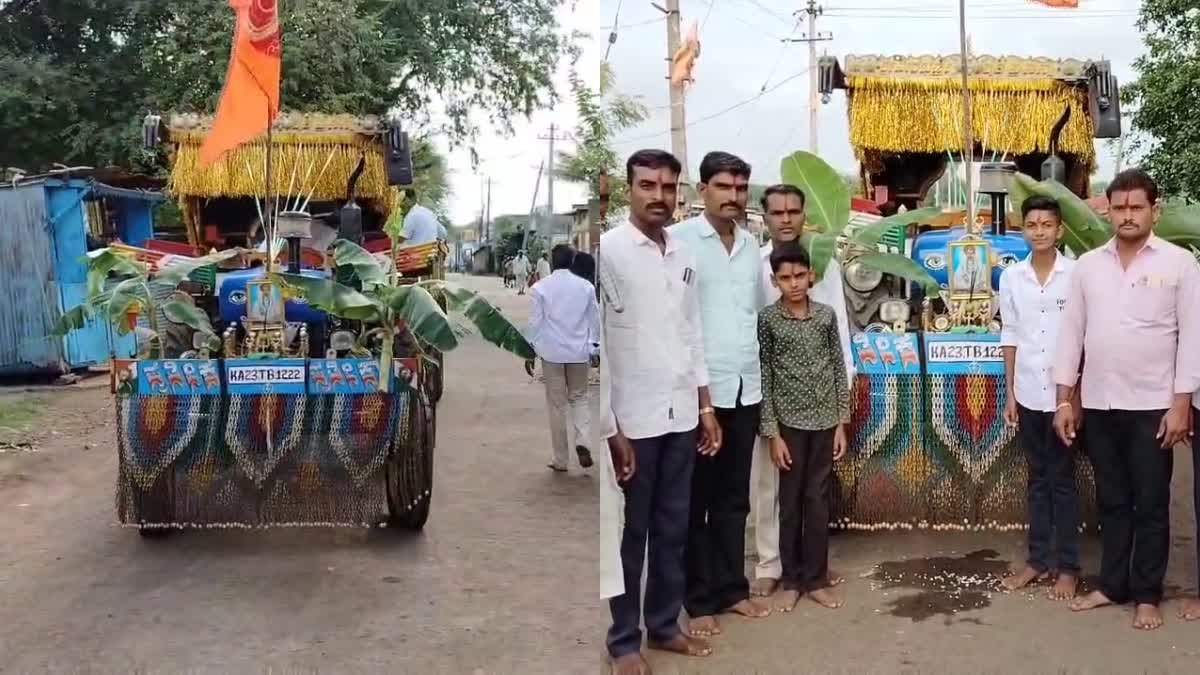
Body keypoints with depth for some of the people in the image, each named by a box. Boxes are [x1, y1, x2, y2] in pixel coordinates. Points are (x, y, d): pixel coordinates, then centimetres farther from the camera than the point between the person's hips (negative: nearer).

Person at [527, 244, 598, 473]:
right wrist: (593, 347, 17)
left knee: (557, 404, 6)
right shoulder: (586, 287, 0)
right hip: (579, 351, 1)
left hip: (552, 352, -1)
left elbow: (535, 322, -4)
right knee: (579, 397, 18)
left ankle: (560, 460, 11)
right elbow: (594, 320, 6)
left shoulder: (540, 288, -5)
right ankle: (582, 441, -6)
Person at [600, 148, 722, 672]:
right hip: (631, 420, -6)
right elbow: (595, 344, -14)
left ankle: (664, 624, 29)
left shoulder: (682, 255, 8)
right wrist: (610, 429, -16)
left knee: (672, 529, 15)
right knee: (628, 534, 6)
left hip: (680, 416, 6)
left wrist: (704, 406, 12)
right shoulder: (607, 250, -12)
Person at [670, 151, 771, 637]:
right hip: (699, 389, -5)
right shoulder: (678, 240, -7)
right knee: (696, 499, 5)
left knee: (734, 496, 14)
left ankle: (732, 587, 25)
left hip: (746, 388, 5)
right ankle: (699, 600, 15)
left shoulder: (751, 245, 11)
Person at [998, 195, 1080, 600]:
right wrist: (1010, 393, 6)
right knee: (1037, 478, 12)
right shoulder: (1011, 277, 4)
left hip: (1064, 392, -3)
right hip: (1028, 394, 3)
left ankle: (1068, 567, 14)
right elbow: (1010, 337, 8)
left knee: (1062, 480, 4)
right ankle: (1037, 560, 21)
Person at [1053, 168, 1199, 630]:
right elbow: (1071, 332, 7)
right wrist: (1063, 400, 3)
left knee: (1150, 504, 6)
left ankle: (1147, 594, 17)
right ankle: (1112, 585, 23)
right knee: (1111, 501, 13)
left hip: (1152, 405, -3)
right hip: (1099, 404, 3)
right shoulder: (1086, 265, 6)